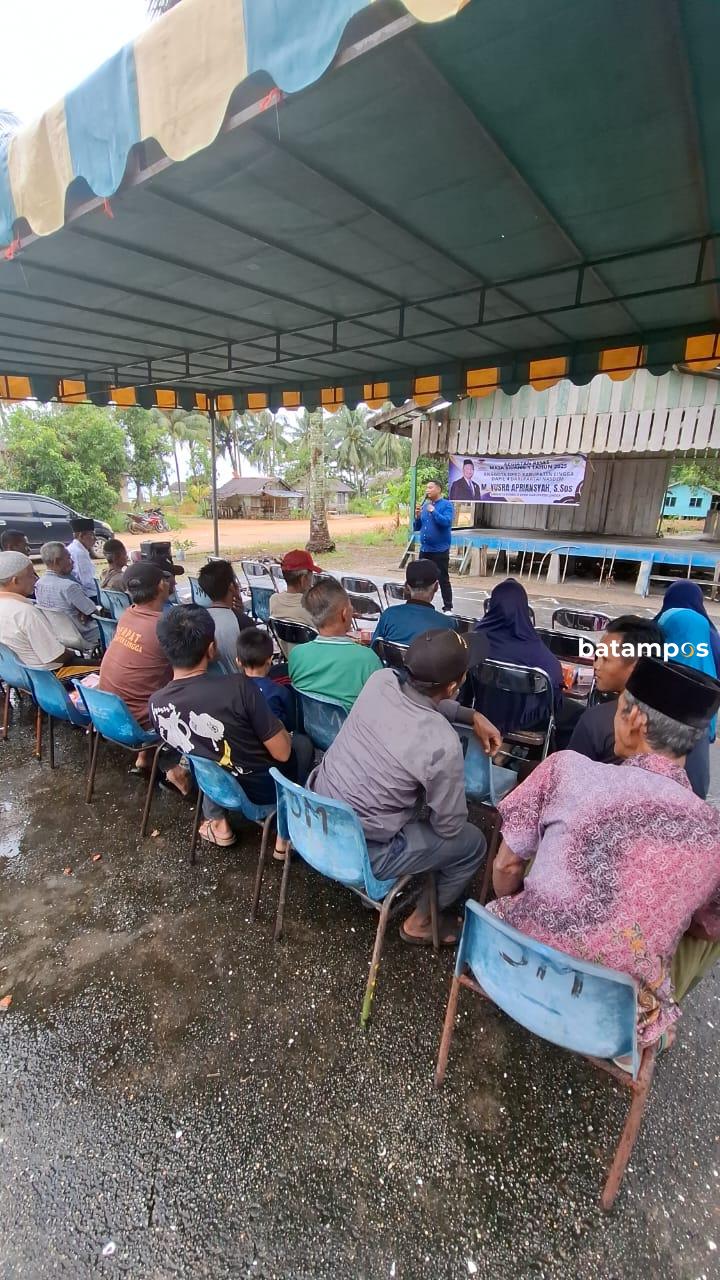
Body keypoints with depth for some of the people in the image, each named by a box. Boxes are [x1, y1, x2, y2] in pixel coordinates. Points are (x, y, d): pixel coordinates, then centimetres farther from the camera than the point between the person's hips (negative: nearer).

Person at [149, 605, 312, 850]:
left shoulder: (156, 704, -15)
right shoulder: (238, 687, -32)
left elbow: (187, 746, 5)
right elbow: (282, 753, -21)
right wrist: (280, 729, 0)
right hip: (264, 788, -4)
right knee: (302, 743, 24)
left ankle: (217, 824, 25)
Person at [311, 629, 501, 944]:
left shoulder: (381, 679, -12)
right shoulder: (443, 744, -29)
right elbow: (449, 826, -12)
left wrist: (473, 716, 9)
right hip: (360, 853, -6)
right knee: (473, 842, 12)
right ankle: (421, 922, 32)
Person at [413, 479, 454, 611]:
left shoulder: (446, 505, -4)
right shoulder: (424, 505, 13)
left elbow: (446, 522, -21)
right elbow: (417, 528, 13)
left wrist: (433, 511, -18)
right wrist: (417, 516, -5)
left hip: (440, 550, -6)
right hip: (424, 549, 6)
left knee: (443, 580, -2)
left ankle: (447, 608, 5)